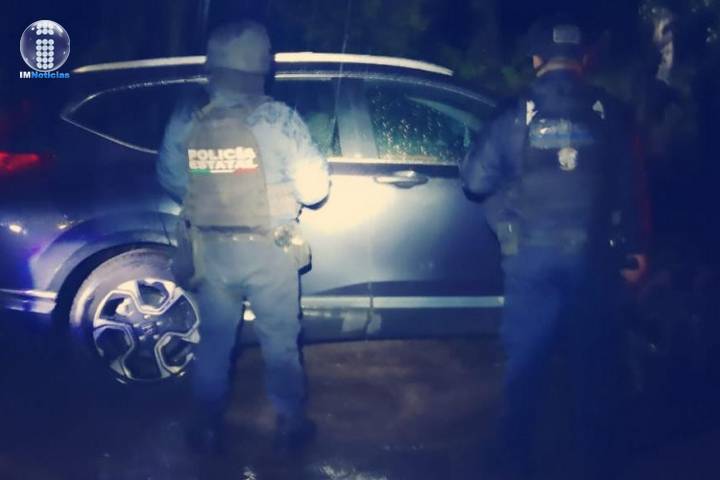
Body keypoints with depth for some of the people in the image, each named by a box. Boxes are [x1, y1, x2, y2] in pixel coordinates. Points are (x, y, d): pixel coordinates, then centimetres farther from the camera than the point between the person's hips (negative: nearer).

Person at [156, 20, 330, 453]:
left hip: (211, 251, 2)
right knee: (280, 341, 15)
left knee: (215, 341, 18)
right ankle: (290, 423, 28)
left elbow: (172, 183, 4)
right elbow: (313, 189, -12)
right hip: (269, 251, -2)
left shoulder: (185, 121, -8)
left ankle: (209, 427, 29)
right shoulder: (278, 119, -17)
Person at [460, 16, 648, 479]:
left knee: (527, 357, 10)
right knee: (594, 357, 12)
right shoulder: (610, 114, -1)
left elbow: (475, 179, -5)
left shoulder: (517, 114, -4)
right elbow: (629, 188, 1)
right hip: (592, 254, 1)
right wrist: (635, 246, 12)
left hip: (532, 254, 0)